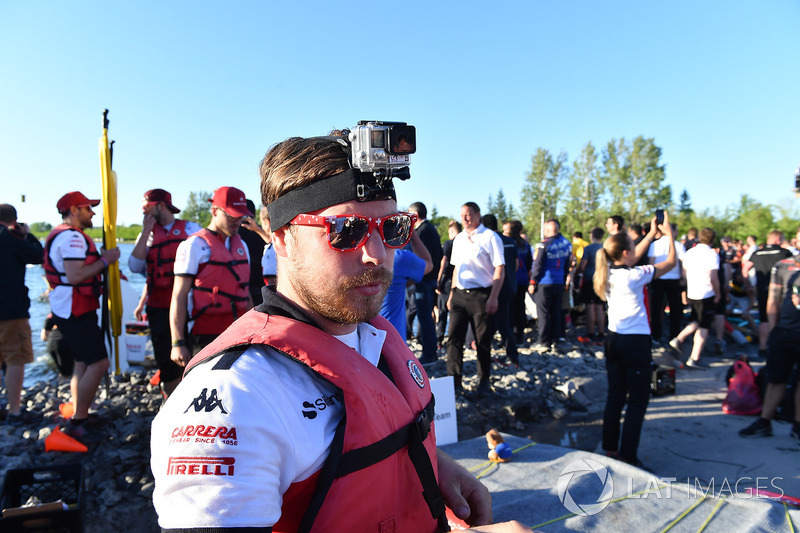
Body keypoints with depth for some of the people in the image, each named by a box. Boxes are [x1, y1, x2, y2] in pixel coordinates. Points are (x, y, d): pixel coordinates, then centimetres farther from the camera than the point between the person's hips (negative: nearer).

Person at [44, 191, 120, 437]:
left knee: (82, 364, 16)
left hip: (69, 310, 11)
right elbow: (75, 276, -26)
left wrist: (104, 263, 14)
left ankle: (77, 418, 25)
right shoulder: (72, 237, -17)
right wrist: (105, 261, -17)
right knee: (98, 363, -10)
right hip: (76, 312, -11)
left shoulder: (61, 235, 18)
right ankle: (77, 422, -4)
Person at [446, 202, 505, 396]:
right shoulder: (458, 239, 13)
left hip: (481, 295, -5)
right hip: (460, 293, 5)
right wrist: (452, 294, 13)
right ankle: (454, 381, 6)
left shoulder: (490, 237, -5)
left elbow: (500, 269, -9)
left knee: (483, 341, 6)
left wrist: (493, 297, -16)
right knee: (454, 337, -1)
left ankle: (484, 381, 22)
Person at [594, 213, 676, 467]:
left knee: (615, 396, 15)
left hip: (613, 339, 7)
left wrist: (651, 234, 25)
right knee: (638, 400, 3)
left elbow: (634, 258, 21)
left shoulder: (609, 273, 3)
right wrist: (669, 233, 7)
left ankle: (610, 449, 22)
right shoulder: (634, 275, -16)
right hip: (635, 342, -7)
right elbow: (671, 262, -5)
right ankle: (628, 456, 5)